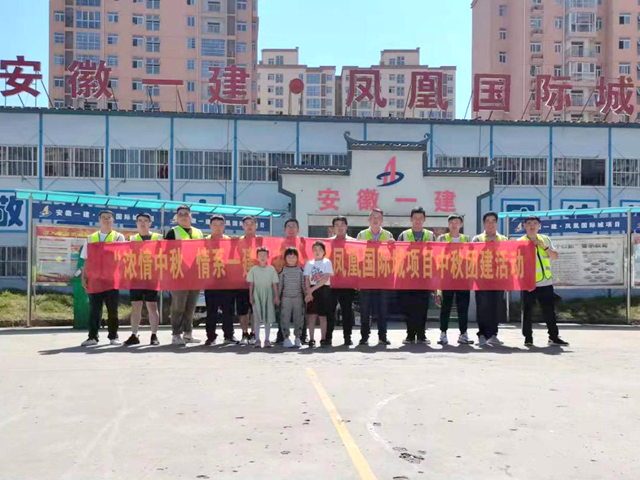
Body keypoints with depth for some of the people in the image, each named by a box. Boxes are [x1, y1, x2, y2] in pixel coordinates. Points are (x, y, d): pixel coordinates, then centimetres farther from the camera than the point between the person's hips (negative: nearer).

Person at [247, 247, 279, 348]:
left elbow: (274, 284, 6)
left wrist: (276, 296, 2)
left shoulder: (271, 269, 5)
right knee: (257, 318, 0)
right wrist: (250, 296, -2)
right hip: (257, 295, -1)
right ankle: (257, 340, 6)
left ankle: (267, 340, 11)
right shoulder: (253, 269, 3)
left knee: (268, 318, 3)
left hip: (268, 295, 1)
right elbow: (251, 284, 4)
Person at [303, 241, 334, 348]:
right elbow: (306, 280, 5)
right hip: (312, 291, 2)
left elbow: (325, 279, -9)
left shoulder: (327, 262, 0)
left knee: (322, 315, 1)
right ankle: (311, 340, 4)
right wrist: (308, 292, -11)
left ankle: (323, 339, 9)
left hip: (324, 290, -2)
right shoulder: (309, 263, 10)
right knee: (311, 315, 0)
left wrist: (312, 289, -14)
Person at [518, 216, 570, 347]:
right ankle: (528, 337, 12)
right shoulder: (520, 241, -3)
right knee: (527, 311, 3)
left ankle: (554, 337, 17)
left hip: (546, 282, 4)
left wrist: (544, 247, -9)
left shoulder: (545, 239, 10)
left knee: (549, 310, 8)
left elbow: (555, 256, 3)